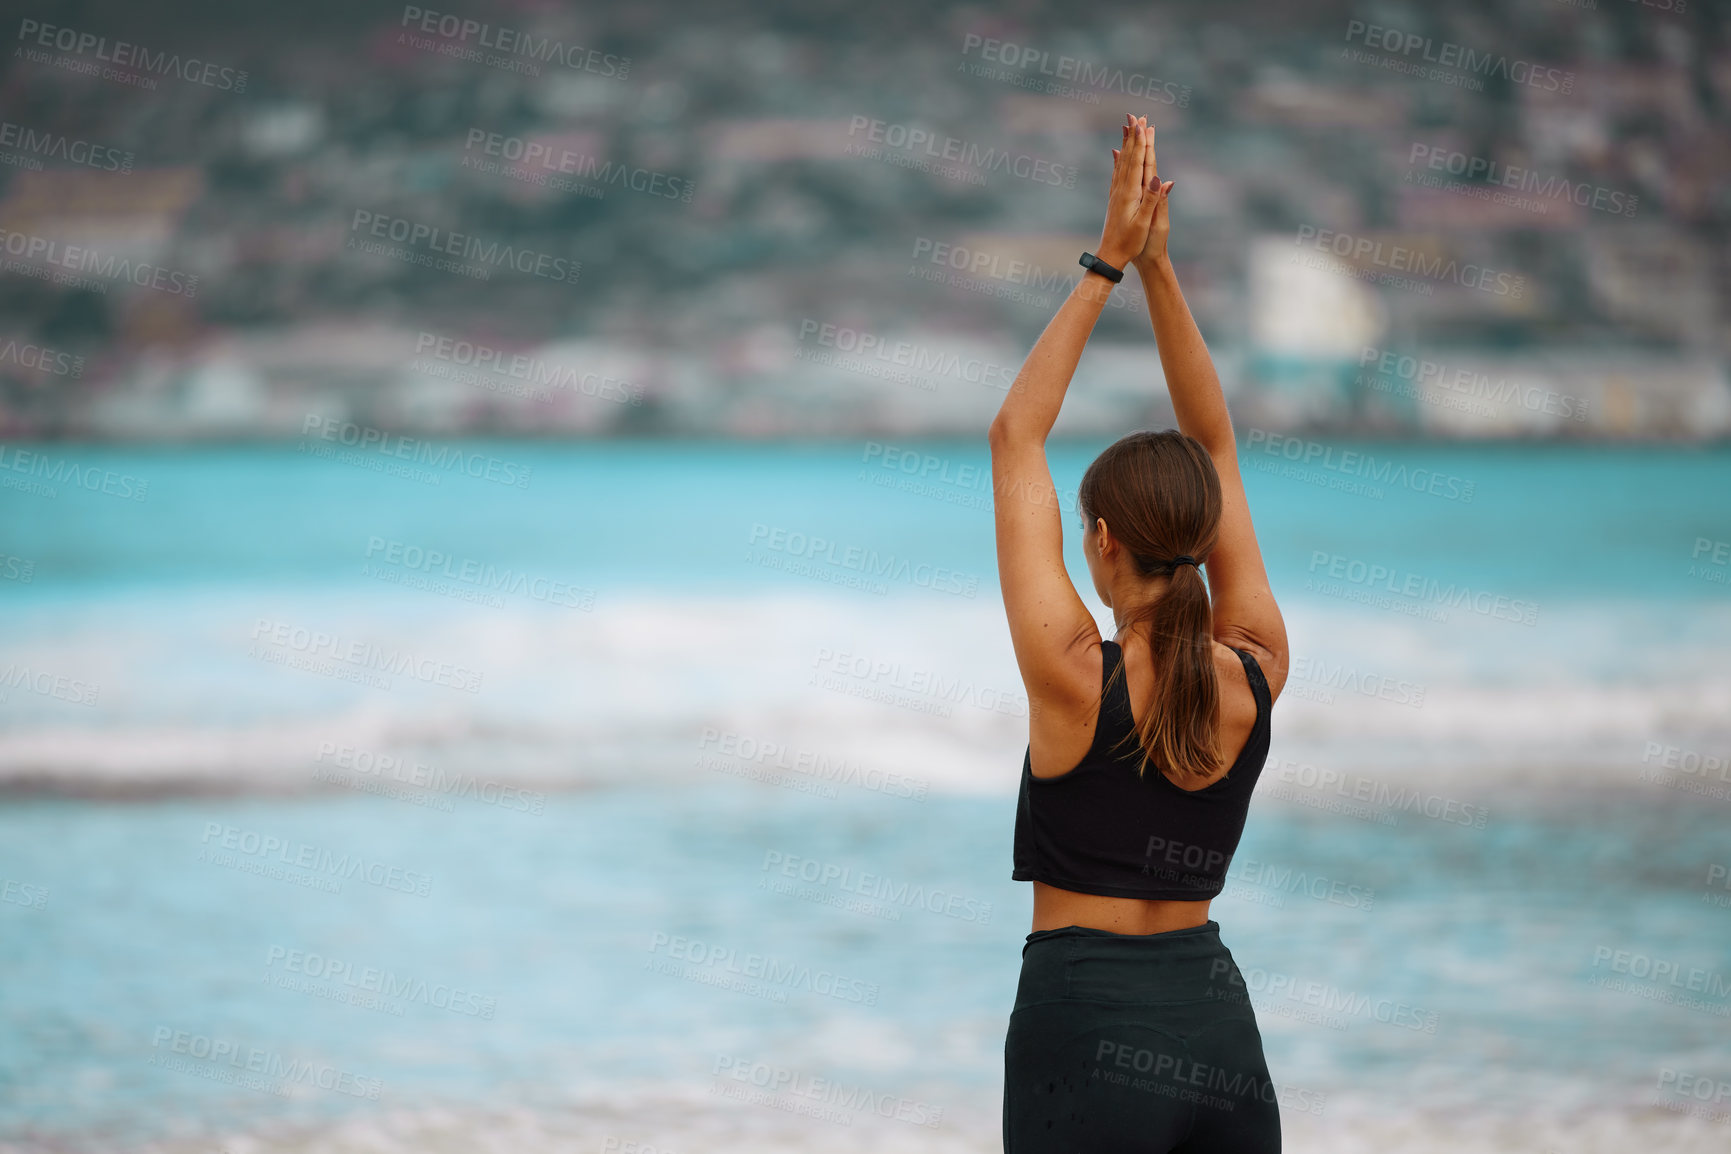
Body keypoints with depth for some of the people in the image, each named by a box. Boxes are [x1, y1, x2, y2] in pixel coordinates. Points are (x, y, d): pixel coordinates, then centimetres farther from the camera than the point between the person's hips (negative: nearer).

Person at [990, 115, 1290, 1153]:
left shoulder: (1075, 677, -12)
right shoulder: (1257, 674, 0)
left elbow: (1017, 438, -6)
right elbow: (1217, 446, 8)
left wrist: (1108, 267, -3)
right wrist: (1158, 268, 5)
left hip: (1086, 1019, -5)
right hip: (1220, 1021, 5)